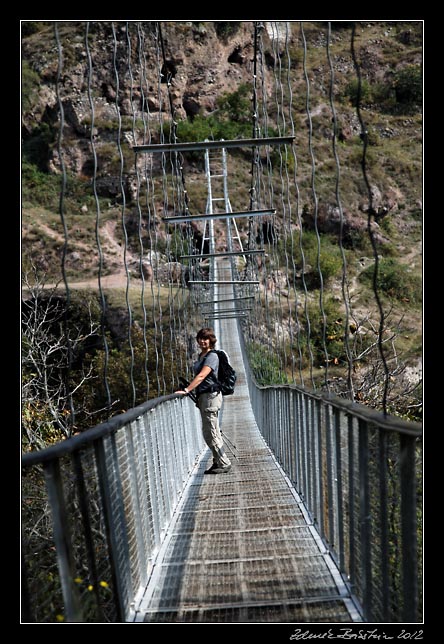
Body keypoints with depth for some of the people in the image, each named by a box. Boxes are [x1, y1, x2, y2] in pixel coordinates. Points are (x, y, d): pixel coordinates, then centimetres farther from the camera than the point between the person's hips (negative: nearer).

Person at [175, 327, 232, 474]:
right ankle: (219, 462, 22)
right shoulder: (201, 356, 16)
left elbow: (201, 376, -24)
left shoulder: (212, 356, -12)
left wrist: (186, 390, -30)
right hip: (203, 396, 9)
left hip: (210, 395, -9)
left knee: (210, 433, -6)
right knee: (214, 432, 14)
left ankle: (224, 464, 4)